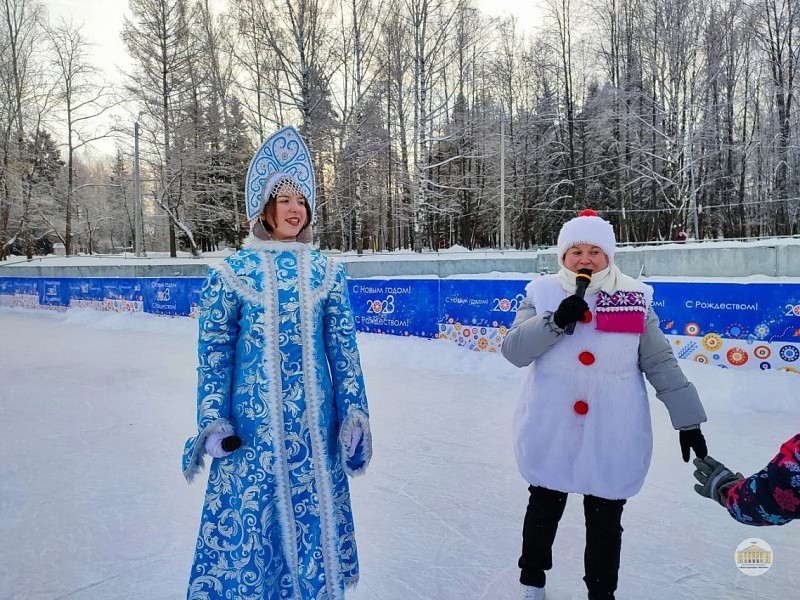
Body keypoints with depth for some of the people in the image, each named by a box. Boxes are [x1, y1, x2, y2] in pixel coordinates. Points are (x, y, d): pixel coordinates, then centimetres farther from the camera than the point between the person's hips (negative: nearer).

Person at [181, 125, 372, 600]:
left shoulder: (327, 272, 3)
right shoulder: (232, 272, -2)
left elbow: (344, 350, 4)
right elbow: (214, 351, 0)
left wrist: (355, 415, 2)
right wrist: (213, 422, -4)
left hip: (314, 424, 2)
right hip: (251, 424, -1)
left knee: (313, 517, 12)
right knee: (246, 519, 8)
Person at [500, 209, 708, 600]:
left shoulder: (633, 298, -1)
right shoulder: (542, 292, -2)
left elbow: (660, 363, 3)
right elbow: (513, 350, -10)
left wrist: (687, 418, 2)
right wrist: (555, 321, -23)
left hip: (613, 436, 0)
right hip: (551, 431, 1)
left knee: (605, 519, 14)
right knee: (544, 508, 19)